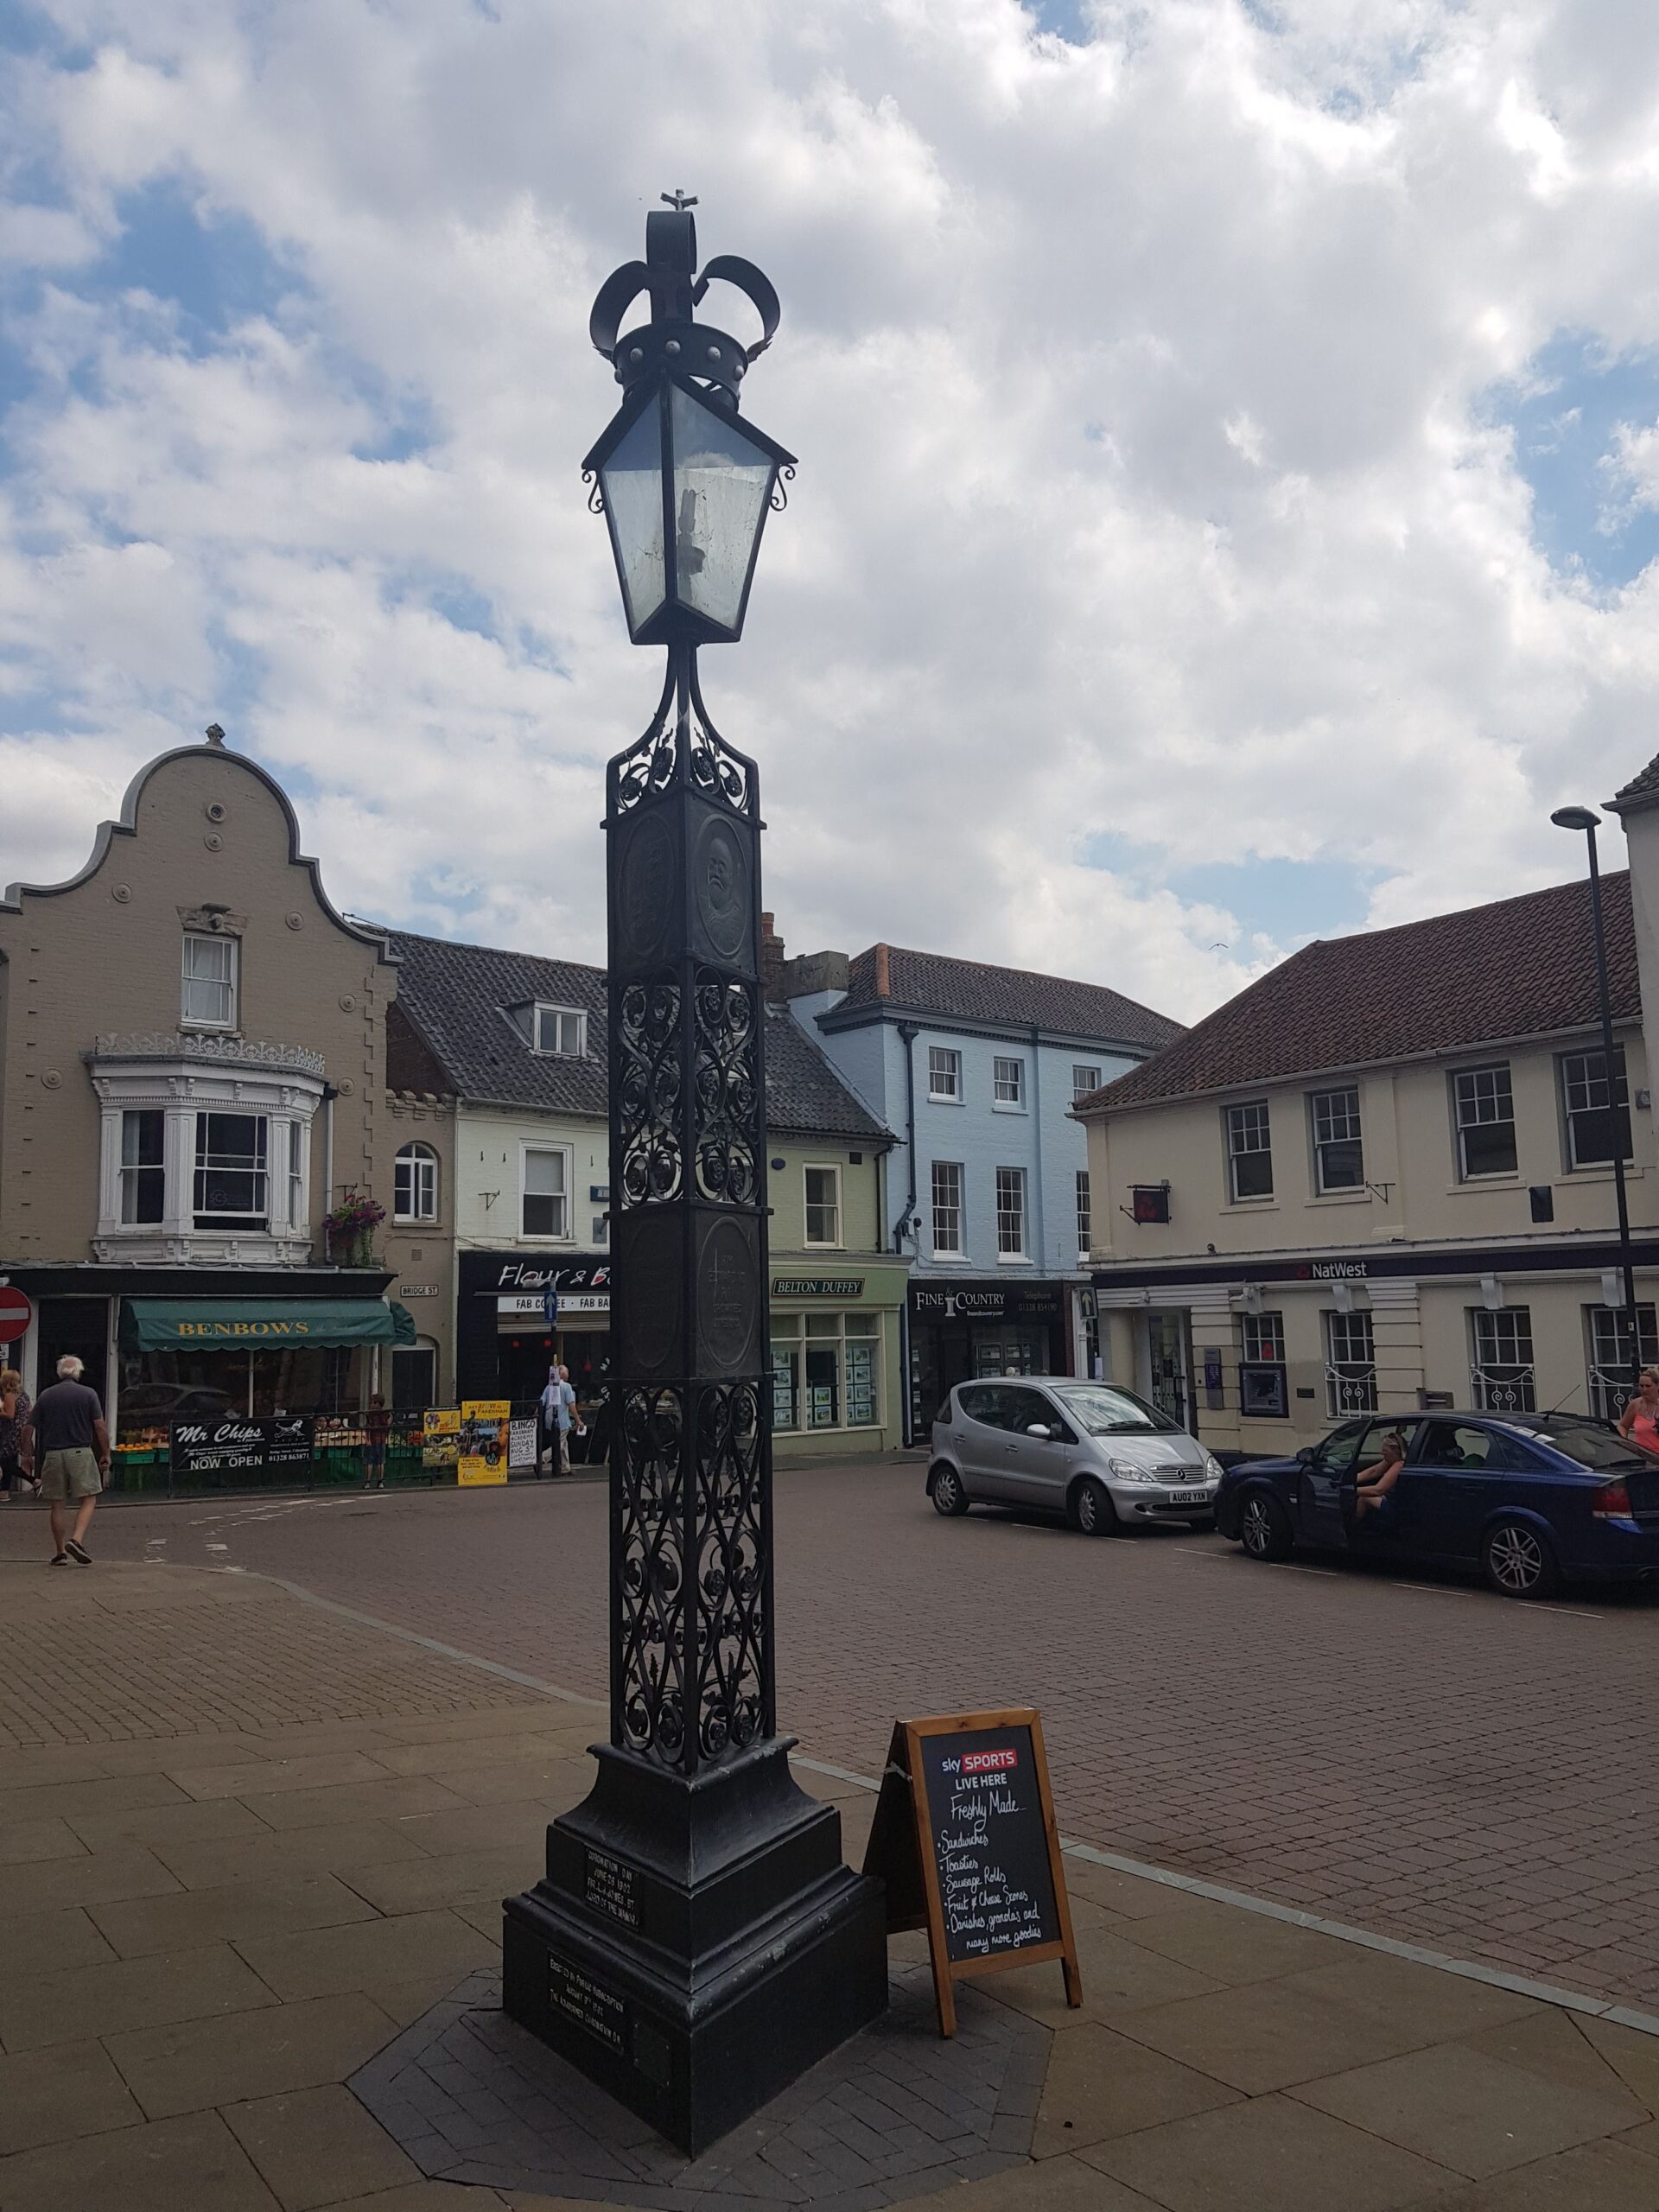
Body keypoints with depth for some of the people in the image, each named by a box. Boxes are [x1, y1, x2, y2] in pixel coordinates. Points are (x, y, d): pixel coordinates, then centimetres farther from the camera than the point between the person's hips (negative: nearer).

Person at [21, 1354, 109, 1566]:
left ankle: (60, 1552, 13)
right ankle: (77, 1540, -19)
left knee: (58, 1505, 9)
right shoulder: (88, 1394, 1)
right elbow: (100, 1426, -5)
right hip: (81, 1453, -3)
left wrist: (27, 1455, 18)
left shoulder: (45, 1396, 8)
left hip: (52, 1455, 3)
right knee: (88, 1499, 2)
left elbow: (29, 1428, 7)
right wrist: (106, 1454, 3)